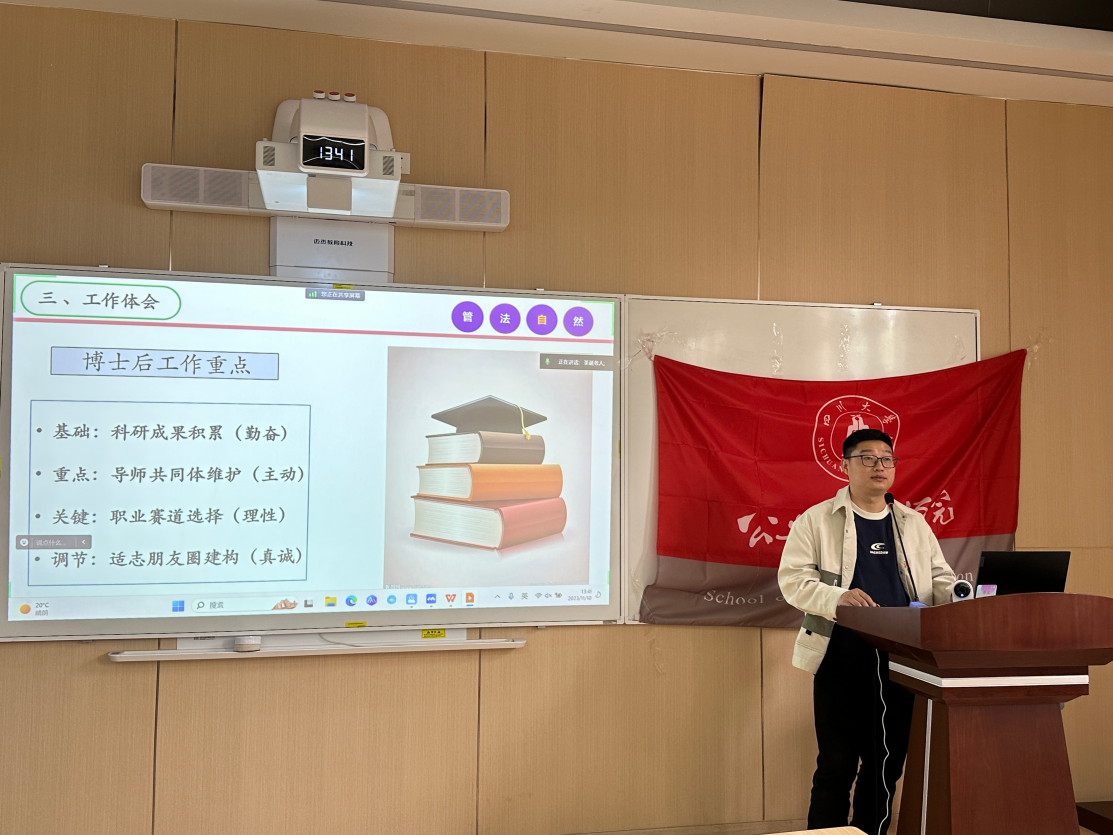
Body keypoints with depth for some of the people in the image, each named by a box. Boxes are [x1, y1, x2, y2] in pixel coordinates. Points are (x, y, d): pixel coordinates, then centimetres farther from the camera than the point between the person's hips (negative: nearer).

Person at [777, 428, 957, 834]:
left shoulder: (914, 523, 16)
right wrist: (838, 597, -22)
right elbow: (792, 579, -5)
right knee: (837, 767, -1)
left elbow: (941, 579, 16)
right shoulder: (816, 520, 2)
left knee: (887, 766, 10)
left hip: (900, 661, 4)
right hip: (842, 660, -4)